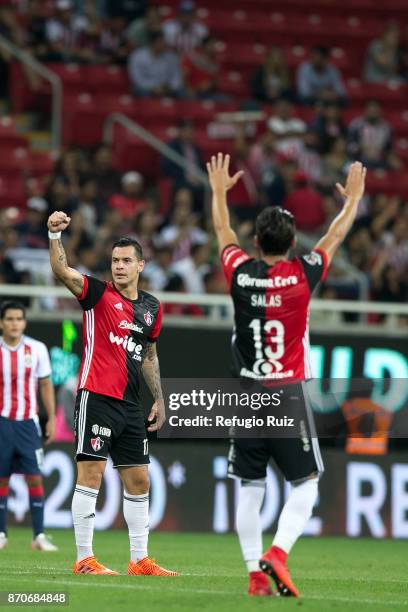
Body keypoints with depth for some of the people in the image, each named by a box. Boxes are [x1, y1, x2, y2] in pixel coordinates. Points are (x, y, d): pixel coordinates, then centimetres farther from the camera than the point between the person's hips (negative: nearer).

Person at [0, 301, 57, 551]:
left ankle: (39, 536, -5)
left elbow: (46, 385, 8)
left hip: (28, 422, 0)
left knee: (35, 477, -6)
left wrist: (52, 419, 4)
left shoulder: (37, 349, 1)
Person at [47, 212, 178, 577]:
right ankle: (85, 560, -6)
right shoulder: (99, 294, -4)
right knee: (91, 475, -9)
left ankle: (140, 560, 18)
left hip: (130, 406, 7)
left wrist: (159, 399, 18)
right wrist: (55, 235, -37)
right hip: (97, 397, -6)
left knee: (139, 481, 10)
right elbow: (62, 271, -20)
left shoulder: (152, 308, 13)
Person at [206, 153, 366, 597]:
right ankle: (277, 553, -16)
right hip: (289, 396, -3)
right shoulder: (302, 276, -7)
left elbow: (223, 232, 18)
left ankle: (255, 573, 5)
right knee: (305, 484, 4)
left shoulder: (241, 274, -3)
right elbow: (335, 237, 11)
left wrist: (219, 191, 34)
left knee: (250, 489, 8)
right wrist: (353, 198, 28)